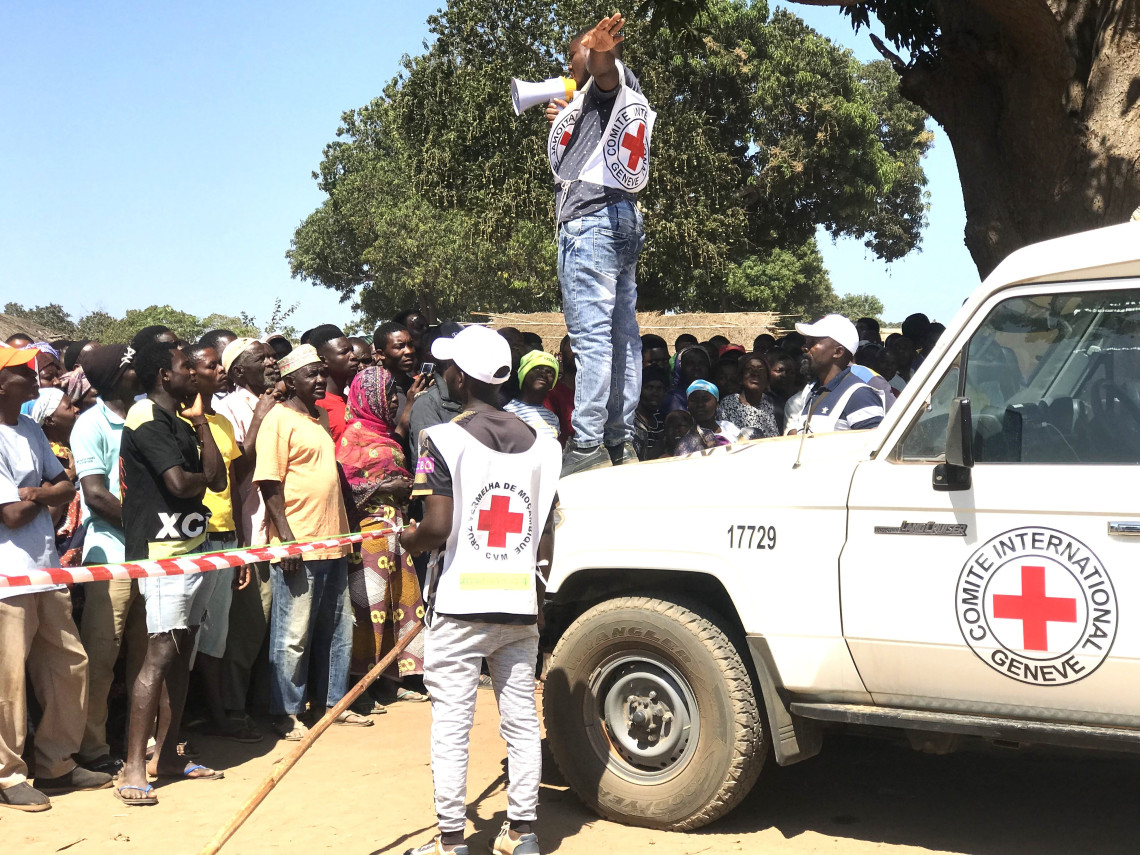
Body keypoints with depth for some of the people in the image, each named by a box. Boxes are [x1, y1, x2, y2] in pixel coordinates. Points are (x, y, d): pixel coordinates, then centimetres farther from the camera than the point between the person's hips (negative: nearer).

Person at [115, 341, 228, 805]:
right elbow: (180, 483, -20)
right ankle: (133, 769, -10)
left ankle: (167, 754, 20)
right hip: (163, 550, -9)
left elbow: (218, 479, 9)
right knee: (161, 653, -13)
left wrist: (199, 421, 7)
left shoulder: (180, 424, 19)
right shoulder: (147, 418, -10)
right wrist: (204, 478, 2)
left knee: (182, 650, 11)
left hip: (194, 547, 9)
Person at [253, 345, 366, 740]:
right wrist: (286, 536, -21)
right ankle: (286, 712, 10)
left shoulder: (320, 419, 17)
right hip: (298, 546, -8)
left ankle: (332, 700, 28)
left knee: (337, 629, 15)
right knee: (293, 635, 0)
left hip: (333, 543, 8)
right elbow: (269, 484, -14)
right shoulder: (279, 419, -8)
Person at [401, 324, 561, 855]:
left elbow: (437, 528, -16)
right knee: (522, 722, 12)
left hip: (461, 607, -5)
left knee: (451, 727, 3)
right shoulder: (540, 445, 6)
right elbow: (546, 541, 8)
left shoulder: (443, 440, -10)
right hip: (520, 607, 5)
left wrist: (401, 540, 5)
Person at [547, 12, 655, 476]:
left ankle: (587, 445, -20)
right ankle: (621, 441, 7)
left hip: (591, 217, -10)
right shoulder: (628, 99, 29)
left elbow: (604, 66, -26)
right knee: (622, 334, 6)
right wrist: (568, 117, 49)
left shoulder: (611, 80, 2)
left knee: (590, 333, -15)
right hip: (624, 219, 10)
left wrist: (601, 49, -47)